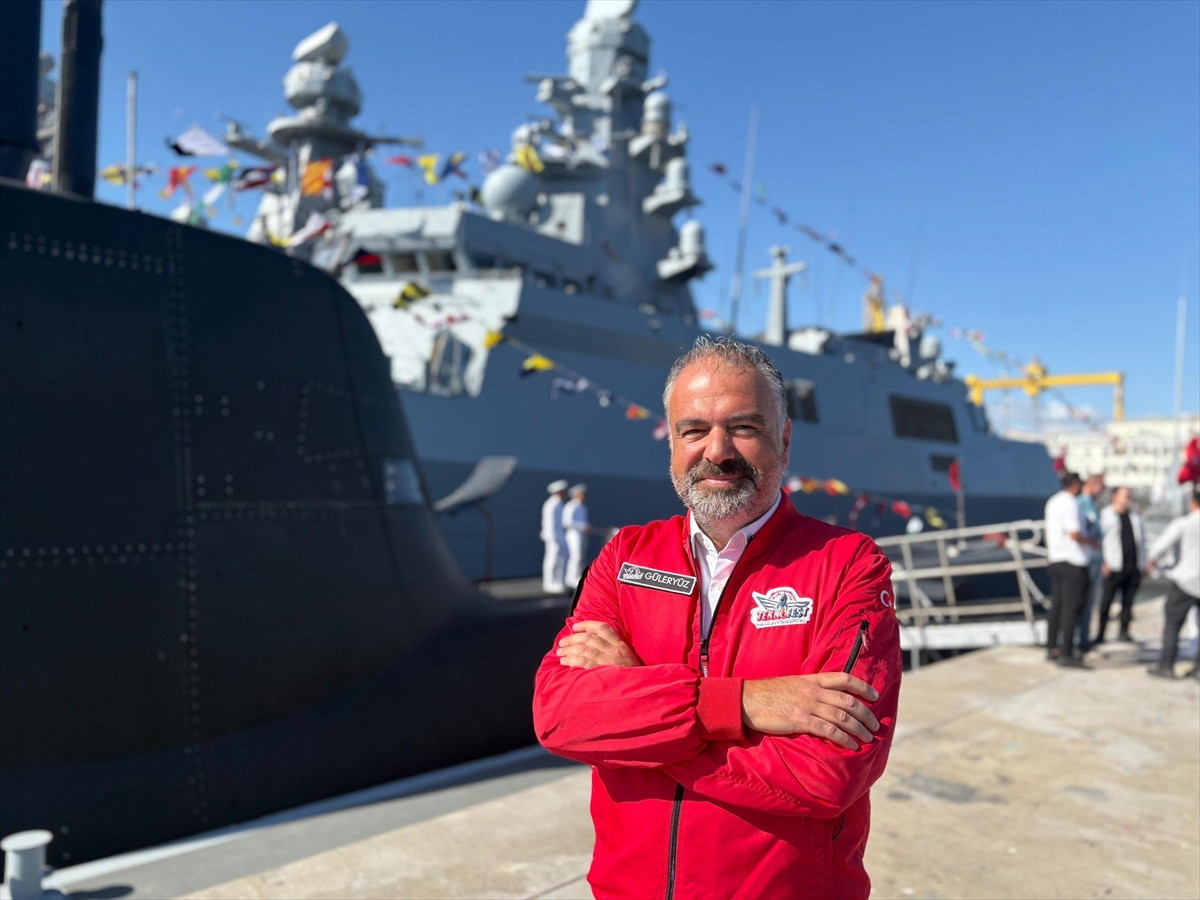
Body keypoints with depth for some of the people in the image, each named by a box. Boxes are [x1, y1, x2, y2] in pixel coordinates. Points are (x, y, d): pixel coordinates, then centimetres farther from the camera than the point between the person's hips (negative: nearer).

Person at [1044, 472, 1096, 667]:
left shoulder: (1052, 502, 13)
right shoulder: (1070, 503, -15)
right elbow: (1074, 534, -21)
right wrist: (1091, 542, -5)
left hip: (1055, 561, 9)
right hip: (1073, 562, -9)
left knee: (1056, 605, 14)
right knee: (1070, 608, -6)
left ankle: (1051, 648, 21)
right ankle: (1066, 654, -6)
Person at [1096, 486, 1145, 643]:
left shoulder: (1135, 516, 17)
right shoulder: (1106, 516, -1)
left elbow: (1142, 539, 20)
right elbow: (1099, 539, -5)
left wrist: (1143, 564, 13)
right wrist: (1104, 562, -13)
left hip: (1134, 566, 5)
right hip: (1115, 566, -5)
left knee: (1128, 600, 7)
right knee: (1106, 601, -4)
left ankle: (1124, 632, 15)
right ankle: (1101, 633, 2)